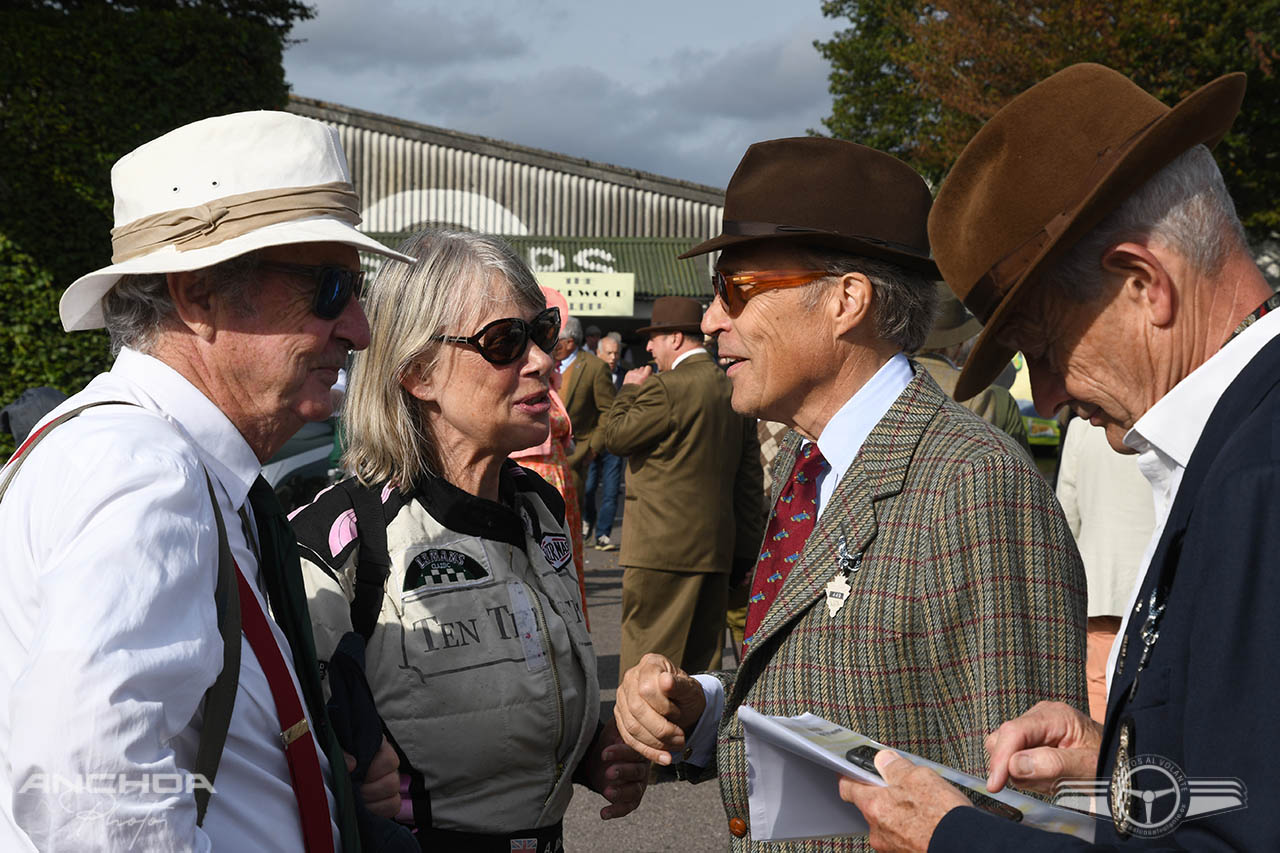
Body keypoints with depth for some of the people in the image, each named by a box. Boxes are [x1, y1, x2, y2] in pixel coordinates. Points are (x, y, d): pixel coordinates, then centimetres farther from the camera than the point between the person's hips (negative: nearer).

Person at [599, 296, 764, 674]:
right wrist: (745, 549, 16)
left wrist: (629, 390, 10)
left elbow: (613, 436, -6)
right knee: (703, 662, 14)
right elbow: (748, 478, 12)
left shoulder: (666, 388, -14)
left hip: (663, 549, -8)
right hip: (717, 548, 8)